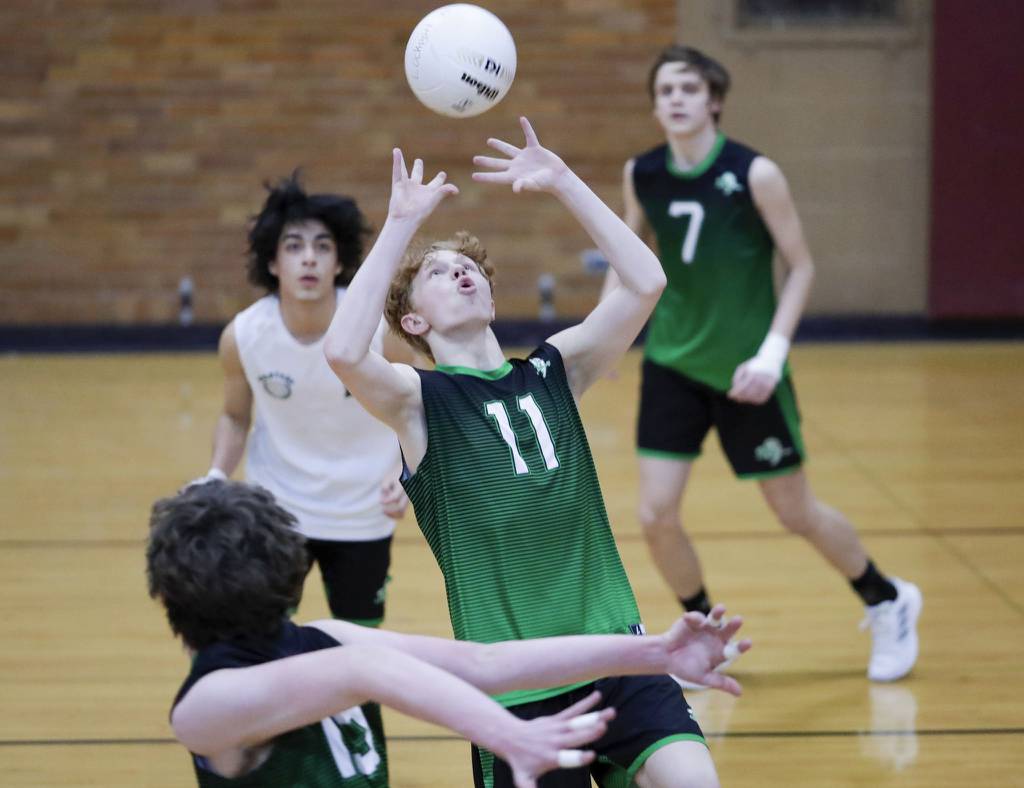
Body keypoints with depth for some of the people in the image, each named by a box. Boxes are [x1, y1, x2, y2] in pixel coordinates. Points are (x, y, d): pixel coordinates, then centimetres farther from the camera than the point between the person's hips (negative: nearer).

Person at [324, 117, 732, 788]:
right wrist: (403, 223, -14)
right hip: (513, 683, -2)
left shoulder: (551, 371, 12)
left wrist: (562, 182, 0)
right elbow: (344, 353, -19)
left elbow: (646, 283, 0)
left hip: (616, 654, 2)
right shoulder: (418, 398, 2)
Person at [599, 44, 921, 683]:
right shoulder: (642, 175, -4)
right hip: (673, 365, 3)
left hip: (745, 372, -3)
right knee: (657, 516, -5)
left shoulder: (755, 174, -16)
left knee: (797, 512, 8)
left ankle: (889, 604, 33)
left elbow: (801, 266, -9)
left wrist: (772, 353, -18)